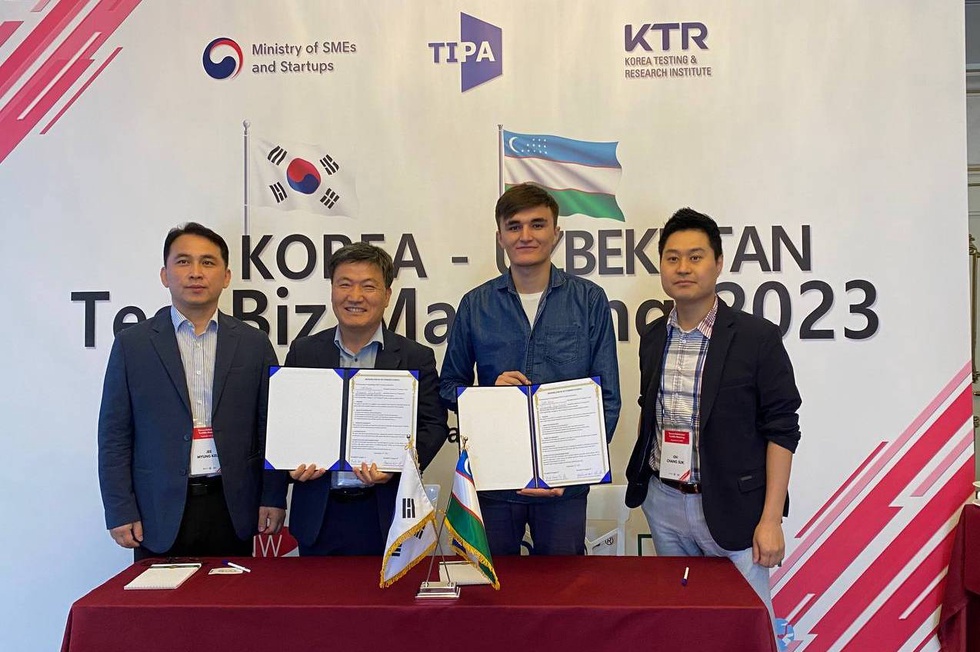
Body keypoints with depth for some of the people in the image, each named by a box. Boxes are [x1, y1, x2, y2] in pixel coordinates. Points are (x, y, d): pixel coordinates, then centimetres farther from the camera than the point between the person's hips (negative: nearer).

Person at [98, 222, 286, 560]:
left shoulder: (254, 343, 5)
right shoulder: (131, 343, 2)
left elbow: (270, 428, 5)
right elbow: (114, 435, 2)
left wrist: (273, 498, 1)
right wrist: (120, 512, -3)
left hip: (232, 509, 1)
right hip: (159, 514, -1)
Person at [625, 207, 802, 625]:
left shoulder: (757, 337, -10)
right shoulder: (652, 338, 6)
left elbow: (781, 429, -10)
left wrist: (771, 519, -12)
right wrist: (641, 484, 13)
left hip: (730, 508, -5)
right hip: (664, 503, 5)